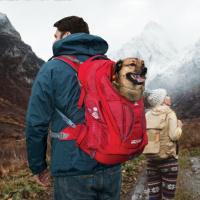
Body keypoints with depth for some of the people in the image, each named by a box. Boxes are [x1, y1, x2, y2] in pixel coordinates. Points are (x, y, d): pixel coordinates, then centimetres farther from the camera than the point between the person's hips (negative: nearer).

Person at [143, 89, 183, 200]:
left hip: (151, 159, 4)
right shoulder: (170, 114, -7)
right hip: (168, 159, -4)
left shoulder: (147, 115, 6)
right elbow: (174, 136, -15)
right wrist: (179, 127, 4)